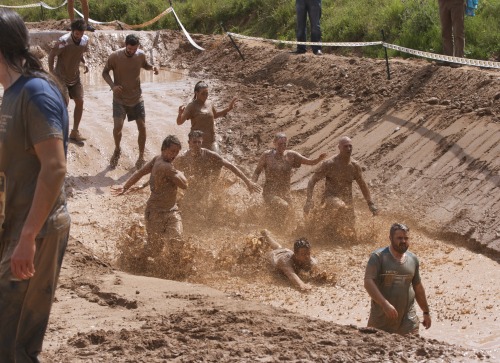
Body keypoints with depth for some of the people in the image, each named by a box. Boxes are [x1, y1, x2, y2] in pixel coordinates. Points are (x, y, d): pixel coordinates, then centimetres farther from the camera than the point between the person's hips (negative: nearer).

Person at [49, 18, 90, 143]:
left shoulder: (85, 40, -6)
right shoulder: (64, 41, -24)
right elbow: (51, 55, -14)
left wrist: (84, 63, -7)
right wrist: (51, 71, -18)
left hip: (75, 76, 6)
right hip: (61, 77, -6)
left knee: (80, 102, 2)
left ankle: (75, 132, 13)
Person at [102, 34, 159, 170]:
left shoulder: (141, 55, -7)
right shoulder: (115, 56, -16)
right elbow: (105, 72, -5)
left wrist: (152, 67, -9)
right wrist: (112, 86, -22)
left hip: (137, 98, 3)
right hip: (120, 98, -3)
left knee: (142, 127, -1)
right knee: (118, 126, -15)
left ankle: (141, 157, 17)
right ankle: (117, 150, 16)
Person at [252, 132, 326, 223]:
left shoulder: (291, 155, 3)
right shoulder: (267, 155, -2)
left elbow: (311, 162, -1)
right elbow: (257, 172, 6)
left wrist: (319, 159, -22)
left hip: (285, 193, 4)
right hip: (270, 193, -4)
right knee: (284, 207, -30)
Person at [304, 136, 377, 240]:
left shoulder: (355, 166, 4)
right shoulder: (329, 164, -10)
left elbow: (363, 185, 19)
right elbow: (312, 181, -8)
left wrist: (371, 204, 15)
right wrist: (309, 200, -22)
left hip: (347, 202, 5)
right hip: (330, 199, -5)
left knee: (349, 235, 1)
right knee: (339, 206, -40)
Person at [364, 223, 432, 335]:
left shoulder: (413, 259, 11)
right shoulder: (378, 257, -6)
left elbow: (418, 287, 22)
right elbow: (368, 282, -18)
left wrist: (426, 312, 24)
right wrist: (385, 304, -29)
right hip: (381, 319, -3)